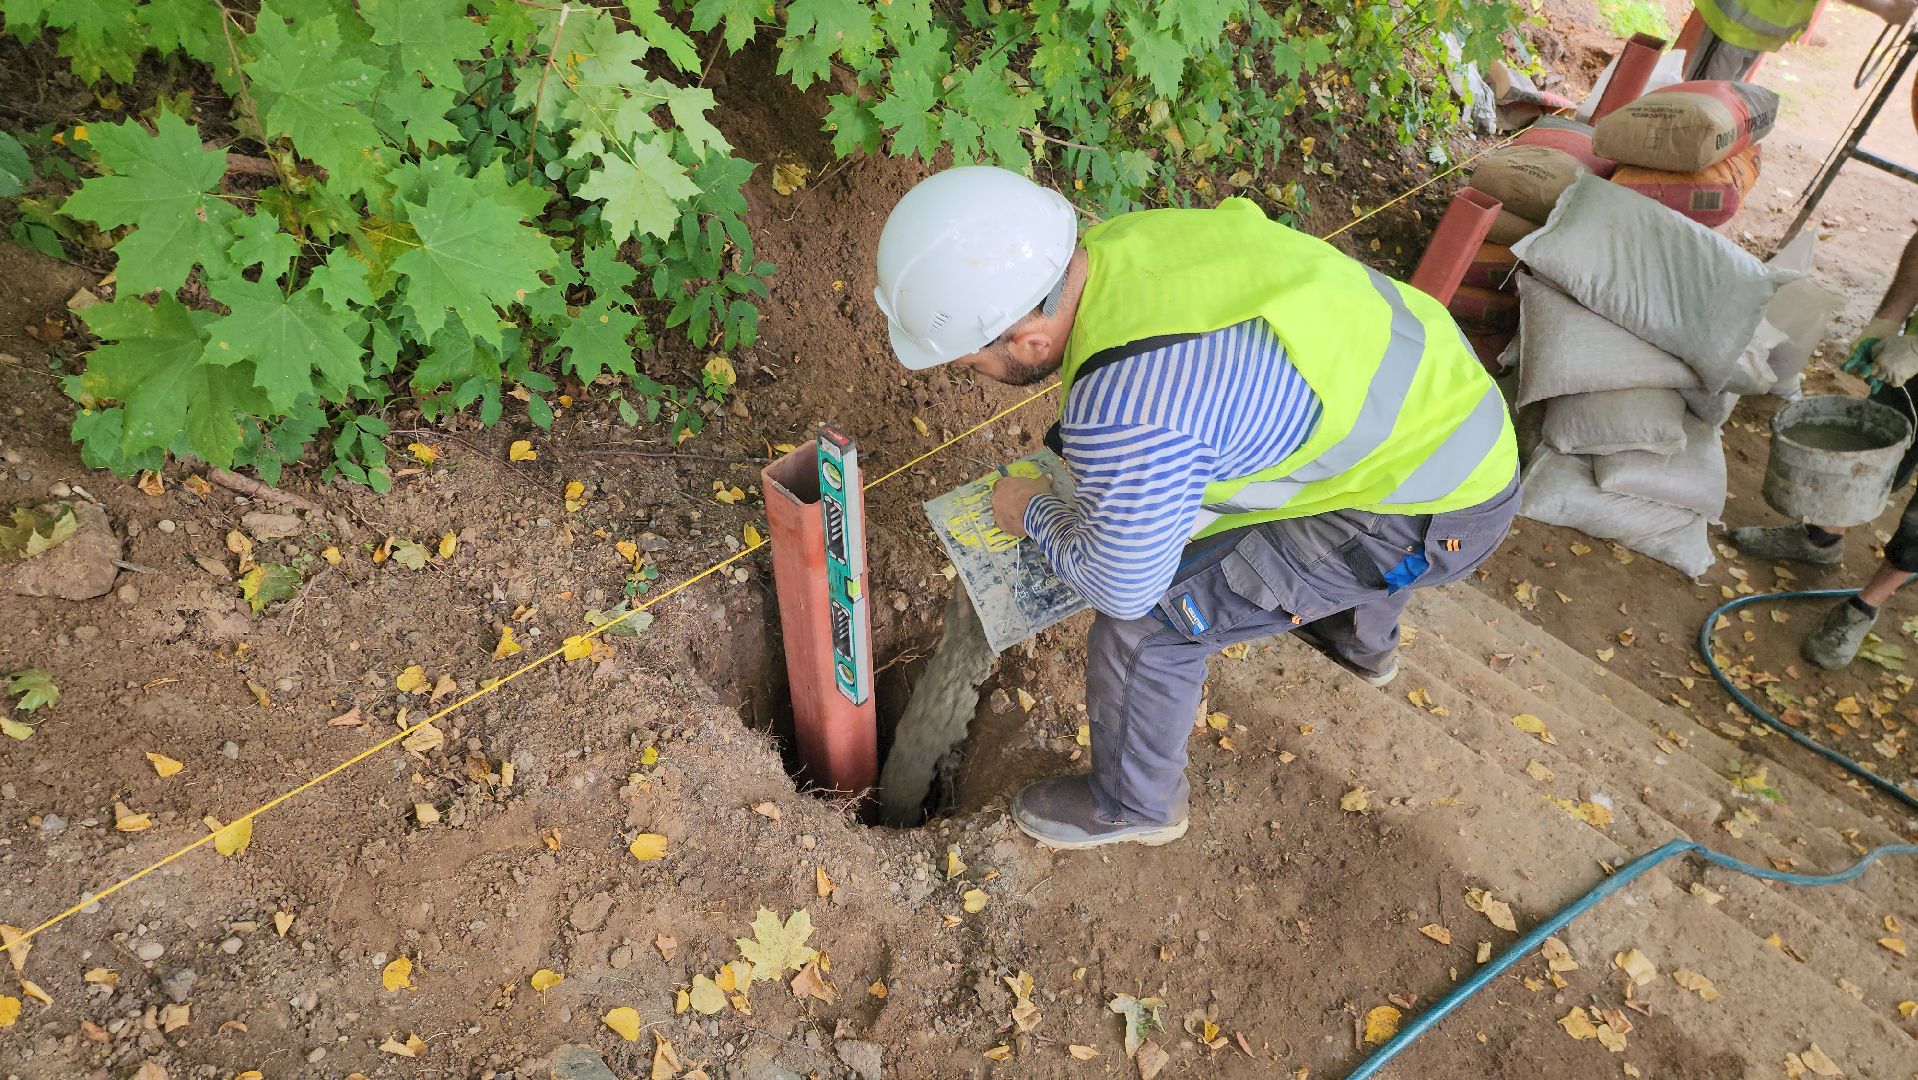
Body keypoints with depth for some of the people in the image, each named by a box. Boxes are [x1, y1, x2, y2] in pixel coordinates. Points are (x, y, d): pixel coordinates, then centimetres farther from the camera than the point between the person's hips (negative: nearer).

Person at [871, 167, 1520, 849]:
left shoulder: (1127, 416, -34)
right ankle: (1364, 637, 65)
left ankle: (1133, 806, 22)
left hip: (1436, 517, -8)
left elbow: (1120, 584, -17)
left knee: (1149, 615, -6)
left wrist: (1032, 513, 0)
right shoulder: (1119, 240, -8)